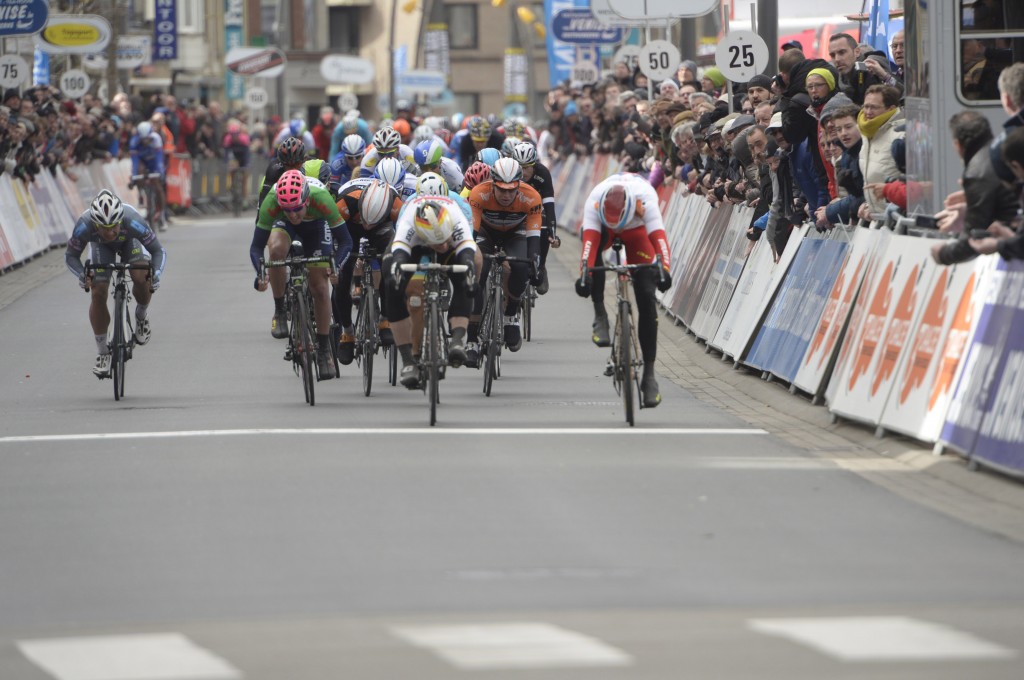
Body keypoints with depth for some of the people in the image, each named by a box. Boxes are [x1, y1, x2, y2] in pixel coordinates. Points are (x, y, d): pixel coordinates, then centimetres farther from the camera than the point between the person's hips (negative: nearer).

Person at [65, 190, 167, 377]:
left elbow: (158, 251, -29)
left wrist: (155, 275, -46)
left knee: (141, 279, -27)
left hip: (130, 242, -1)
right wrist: (82, 275, -41)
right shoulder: (84, 226, -38)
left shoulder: (133, 221, -41)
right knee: (98, 293, -13)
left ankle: (142, 315, 7)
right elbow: (71, 255, -22)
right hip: (102, 246, 1)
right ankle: (102, 353, 2)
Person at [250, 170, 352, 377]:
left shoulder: (321, 198, -41)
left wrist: (336, 266, -51)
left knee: (320, 288, -7)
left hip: (316, 224, 0)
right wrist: (260, 273, -50)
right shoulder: (271, 203, -39)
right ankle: (280, 310, -13)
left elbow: (345, 241, -34)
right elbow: (256, 246, -32)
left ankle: (324, 349, 8)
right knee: (277, 249, -33)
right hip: (284, 225, 0)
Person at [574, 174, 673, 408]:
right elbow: (589, 239, -48)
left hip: (637, 232, 0)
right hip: (604, 230, 0)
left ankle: (649, 373, -5)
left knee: (646, 298, -11)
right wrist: (584, 274, -62)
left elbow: (659, 237, -50)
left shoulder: (646, 201, -40)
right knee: (596, 245, -39)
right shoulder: (595, 201, -38)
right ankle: (600, 316, -29)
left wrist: (664, 270, -66)